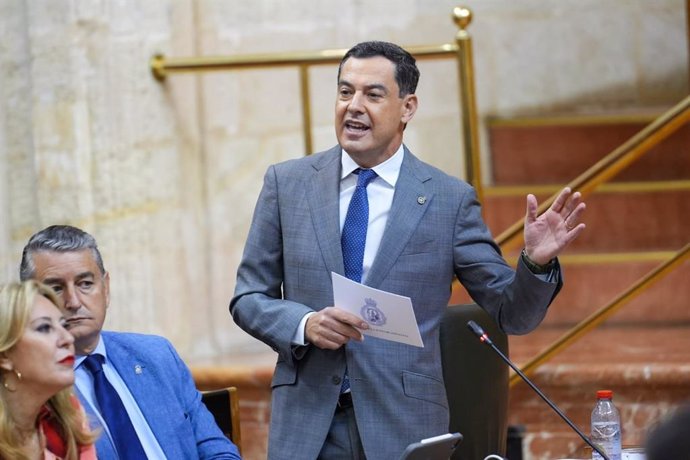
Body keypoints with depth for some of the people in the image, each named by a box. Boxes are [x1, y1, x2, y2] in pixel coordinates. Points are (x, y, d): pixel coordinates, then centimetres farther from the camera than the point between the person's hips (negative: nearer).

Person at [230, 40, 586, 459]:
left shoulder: (450, 200, 0)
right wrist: (304, 325, -12)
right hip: (306, 426, 1)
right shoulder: (287, 183, 4)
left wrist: (536, 262, -18)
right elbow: (249, 298, 7)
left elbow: (512, 314, 2)